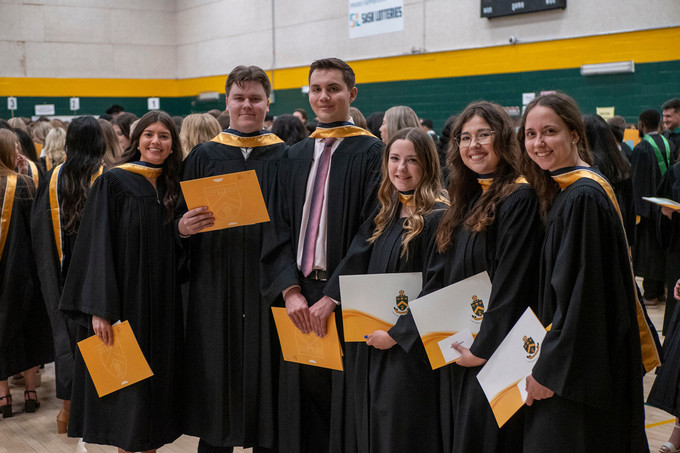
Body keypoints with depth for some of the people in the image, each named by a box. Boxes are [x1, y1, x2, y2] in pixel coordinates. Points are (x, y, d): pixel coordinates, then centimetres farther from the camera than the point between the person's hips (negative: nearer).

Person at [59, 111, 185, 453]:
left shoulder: (173, 188, 9)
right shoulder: (113, 183, -7)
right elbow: (97, 248, -13)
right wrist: (100, 309, -19)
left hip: (163, 306, 5)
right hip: (124, 302, -5)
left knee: (158, 382, 10)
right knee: (126, 390, 1)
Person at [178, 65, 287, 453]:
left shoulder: (285, 157, 5)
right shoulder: (203, 157, 7)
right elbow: (183, 221, 8)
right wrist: (183, 227, -15)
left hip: (266, 289, -1)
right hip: (215, 287, 1)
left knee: (266, 381, 4)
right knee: (216, 380, 5)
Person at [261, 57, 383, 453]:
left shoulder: (371, 153, -4)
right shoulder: (295, 158, 13)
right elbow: (280, 229, 8)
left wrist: (333, 297, -15)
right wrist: (291, 291, -6)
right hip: (300, 298, 5)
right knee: (302, 402, 10)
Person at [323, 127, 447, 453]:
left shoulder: (438, 218, -13)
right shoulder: (383, 216, 11)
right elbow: (355, 264, 5)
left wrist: (397, 333, -16)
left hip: (408, 349, -7)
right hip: (369, 344, 7)